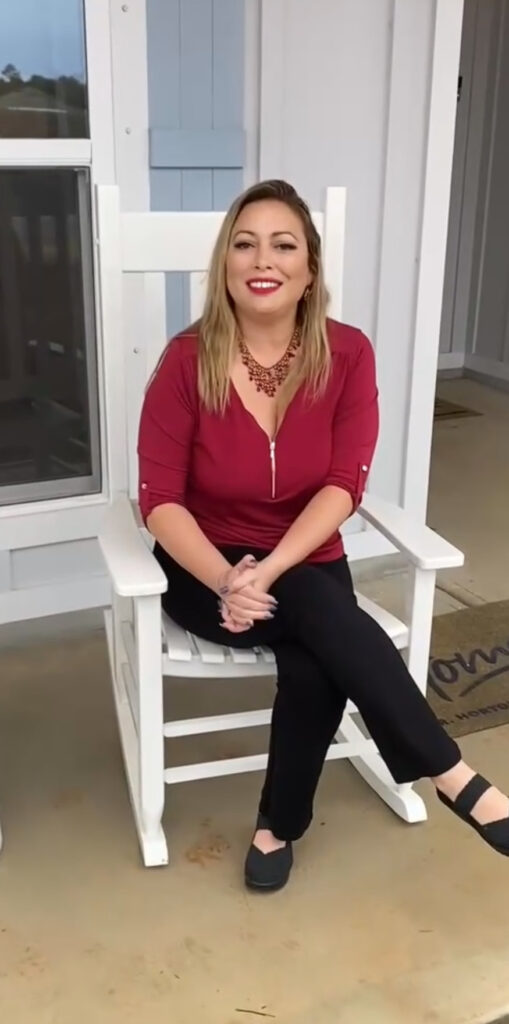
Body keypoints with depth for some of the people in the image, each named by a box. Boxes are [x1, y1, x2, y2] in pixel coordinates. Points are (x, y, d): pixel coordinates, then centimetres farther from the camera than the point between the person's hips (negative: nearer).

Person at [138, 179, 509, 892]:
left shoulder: (348, 354, -8)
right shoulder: (187, 361, -13)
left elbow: (342, 487, -14)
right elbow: (160, 500, -14)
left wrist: (268, 572, -28)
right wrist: (226, 580, -31)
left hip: (305, 562, 2)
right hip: (205, 570, -2)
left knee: (317, 665, -28)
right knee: (321, 608, -31)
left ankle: (279, 827, -2)